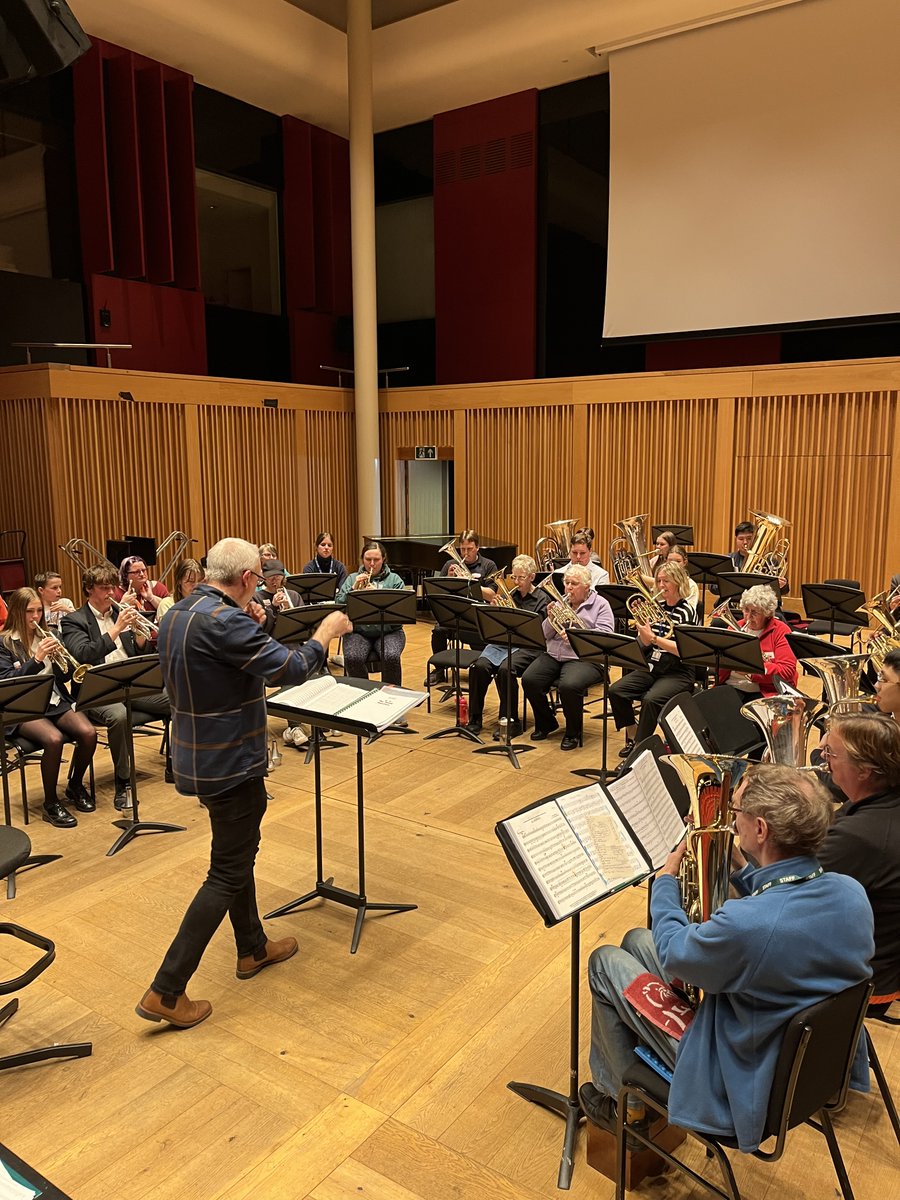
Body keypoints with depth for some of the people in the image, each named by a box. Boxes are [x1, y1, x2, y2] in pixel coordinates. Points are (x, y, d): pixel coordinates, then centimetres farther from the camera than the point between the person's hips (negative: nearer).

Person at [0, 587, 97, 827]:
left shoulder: (47, 635, 12)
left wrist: (62, 663, -11)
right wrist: (37, 659, -22)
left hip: (56, 701, 4)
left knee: (89, 733, -23)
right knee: (54, 739, -33)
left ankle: (75, 785, 5)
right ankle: (50, 804, -14)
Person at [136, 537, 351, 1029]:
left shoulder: (177, 615, 4)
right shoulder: (224, 621, -26)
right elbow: (291, 668, -26)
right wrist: (326, 632, -9)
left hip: (200, 756, 10)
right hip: (228, 763, -10)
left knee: (238, 853, 23)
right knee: (227, 874, 1)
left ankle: (253, 948, 40)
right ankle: (166, 992, 7)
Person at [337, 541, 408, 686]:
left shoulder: (394, 579, 11)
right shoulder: (352, 579, 15)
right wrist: (353, 589, -10)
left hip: (388, 630, -1)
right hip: (358, 631, 1)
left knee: (391, 657, -32)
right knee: (352, 658, -30)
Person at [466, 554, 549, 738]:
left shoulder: (542, 599, 2)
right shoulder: (510, 595, 16)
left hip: (527, 647, -4)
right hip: (503, 642, 4)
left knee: (505, 669, -33)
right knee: (479, 666, -23)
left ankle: (511, 721, -18)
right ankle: (475, 719, -12)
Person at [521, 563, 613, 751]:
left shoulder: (600, 605, 3)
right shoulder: (560, 603, 17)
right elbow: (545, 636, 13)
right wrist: (551, 619, -7)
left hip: (583, 658, -5)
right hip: (553, 656, 5)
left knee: (569, 686, -34)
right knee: (529, 680, -19)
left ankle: (573, 732, -8)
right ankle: (546, 724, 6)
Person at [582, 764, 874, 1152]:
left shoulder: (743, 924, -40)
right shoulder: (853, 894, -17)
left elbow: (673, 952, -16)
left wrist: (666, 878, -1)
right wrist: (741, 869, 5)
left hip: (741, 1086, -7)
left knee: (605, 961, 9)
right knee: (636, 940, 18)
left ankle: (618, 1098, 29)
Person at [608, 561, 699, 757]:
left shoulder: (687, 612, -8)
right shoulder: (658, 607, 9)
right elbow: (645, 645, 6)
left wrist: (653, 638, -27)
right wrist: (642, 625, -12)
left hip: (678, 673, -6)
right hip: (652, 667, 6)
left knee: (651, 699, -32)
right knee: (616, 691, -14)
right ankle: (632, 737, 3)